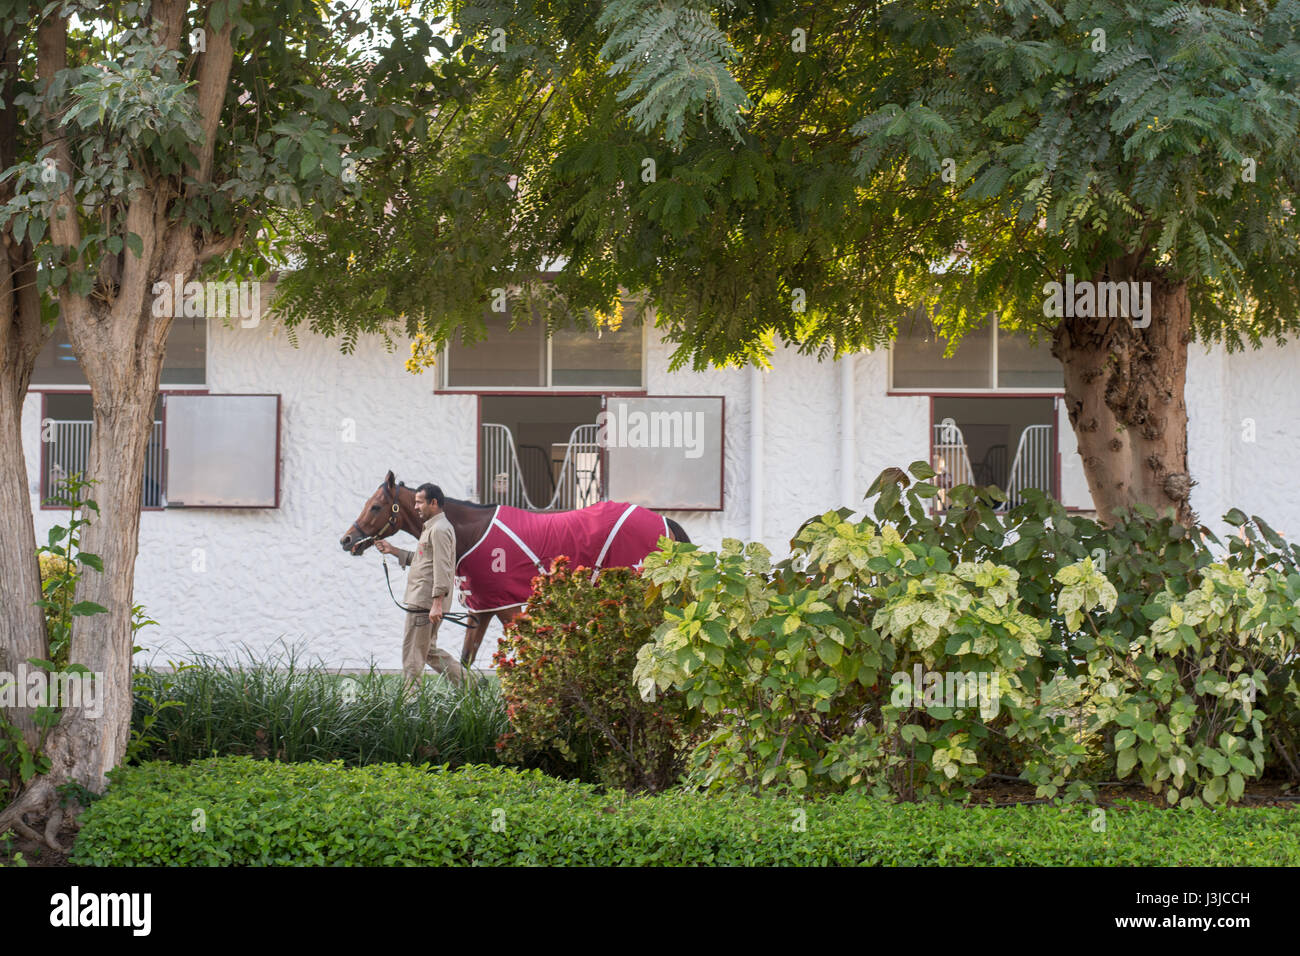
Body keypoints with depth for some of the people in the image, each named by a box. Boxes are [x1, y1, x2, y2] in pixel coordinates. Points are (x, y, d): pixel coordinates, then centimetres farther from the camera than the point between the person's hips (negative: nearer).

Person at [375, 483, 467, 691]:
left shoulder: (439, 530, -15)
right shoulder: (431, 528, 19)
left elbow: (442, 568, -21)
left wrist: (437, 604, -26)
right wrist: (392, 551, 22)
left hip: (425, 601, -11)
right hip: (421, 599, 11)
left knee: (412, 653, -5)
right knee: (428, 650, 15)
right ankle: (467, 681, 15)